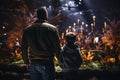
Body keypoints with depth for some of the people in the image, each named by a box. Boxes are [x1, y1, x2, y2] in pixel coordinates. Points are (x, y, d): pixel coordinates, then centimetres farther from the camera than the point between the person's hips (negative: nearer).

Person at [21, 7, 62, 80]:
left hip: (33, 64, 4)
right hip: (47, 63, -3)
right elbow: (57, 48, -9)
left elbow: (24, 48, 8)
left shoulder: (28, 30, 4)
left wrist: (27, 62, 20)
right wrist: (61, 61, 5)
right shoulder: (52, 29, -8)